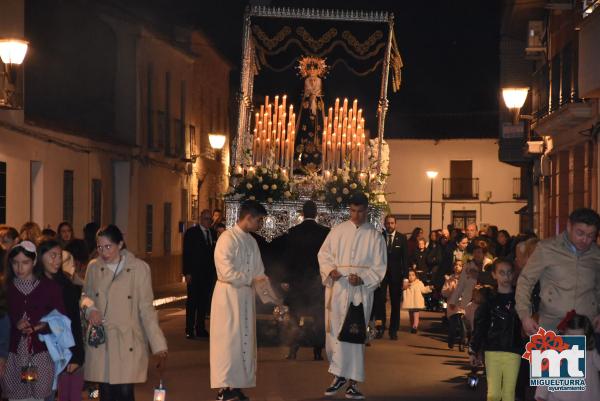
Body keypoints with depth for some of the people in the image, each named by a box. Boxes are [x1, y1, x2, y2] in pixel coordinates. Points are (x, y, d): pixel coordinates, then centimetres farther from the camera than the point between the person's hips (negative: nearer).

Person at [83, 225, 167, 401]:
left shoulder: (139, 268, -3)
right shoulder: (93, 267, 6)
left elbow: (146, 308, -3)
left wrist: (158, 345, -9)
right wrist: (90, 310, -8)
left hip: (128, 344, -3)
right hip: (100, 342, 3)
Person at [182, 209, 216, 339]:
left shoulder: (212, 233, 12)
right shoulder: (191, 232, -3)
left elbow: (213, 252, 14)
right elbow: (186, 253, -6)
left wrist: (214, 272, 7)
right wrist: (187, 272, -12)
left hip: (208, 274, 5)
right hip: (194, 273, -5)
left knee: (204, 302, 8)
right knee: (192, 302, -2)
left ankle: (200, 328, 14)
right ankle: (189, 330, 1)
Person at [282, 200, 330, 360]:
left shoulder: (293, 232, -4)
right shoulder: (325, 232, -7)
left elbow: (288, 257, -1)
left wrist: (287, 279, 4)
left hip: (297, 280, 1)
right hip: (318, 279, -1)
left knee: (296, 317, 8)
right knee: (318, 317, 6)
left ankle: (293, 350, -1)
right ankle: (317, 352, 5)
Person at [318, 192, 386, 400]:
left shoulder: (375, 236, 2)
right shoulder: (337, 231, 6)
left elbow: (379, 267, 0)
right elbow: (324, 254, 9)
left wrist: (363, 279, -16)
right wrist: (330, 270, -11)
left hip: (360, 291, -1)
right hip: (337, 289, 1)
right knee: (335, 332, 1)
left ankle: (353, 382, 3)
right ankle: (339, 375, 15)